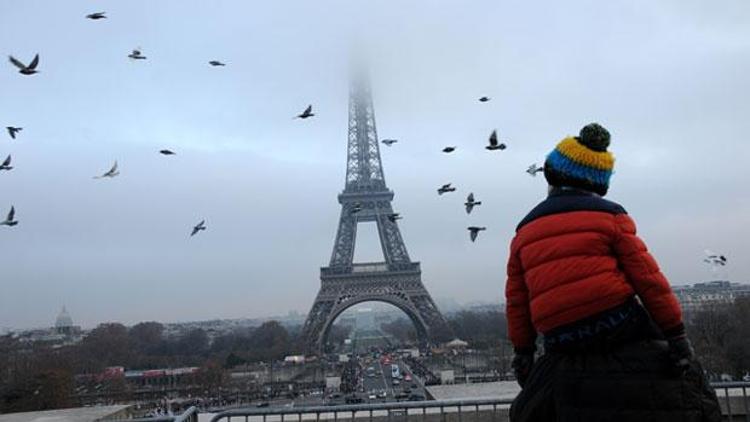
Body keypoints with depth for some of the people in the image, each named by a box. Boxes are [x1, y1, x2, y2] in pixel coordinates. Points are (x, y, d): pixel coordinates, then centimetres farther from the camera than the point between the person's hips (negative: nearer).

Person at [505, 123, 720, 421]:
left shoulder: (524, 234, 11)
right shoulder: (610, 217, 0)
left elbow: (516, 302, 11)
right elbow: (648, 278, -5)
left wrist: (522, 351, 19)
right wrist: (676, 334, 0)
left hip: (565, 354, 3)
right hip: (624, 333, -3)